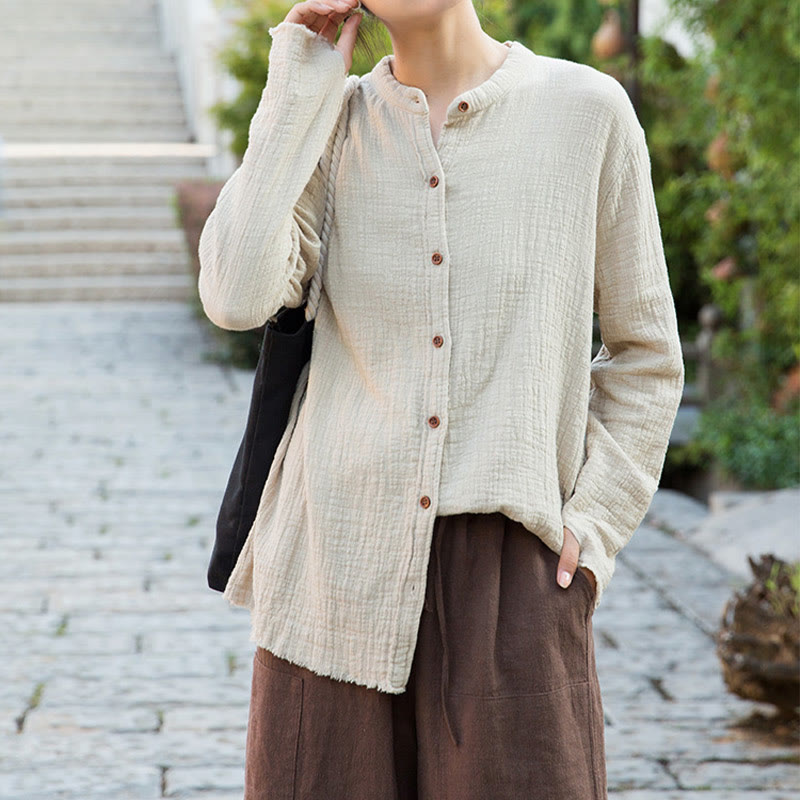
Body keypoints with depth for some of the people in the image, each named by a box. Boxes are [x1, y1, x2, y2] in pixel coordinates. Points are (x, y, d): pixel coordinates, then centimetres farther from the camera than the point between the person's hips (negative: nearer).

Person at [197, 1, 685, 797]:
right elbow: (237, 297, -12)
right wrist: (298, 89, -6)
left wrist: (593, 523, -1)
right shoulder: (333, 121, 6)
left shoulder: (587, 110, 1)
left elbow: (644, 354, 9)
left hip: (508, 563, -1)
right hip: (342, 558, 2)